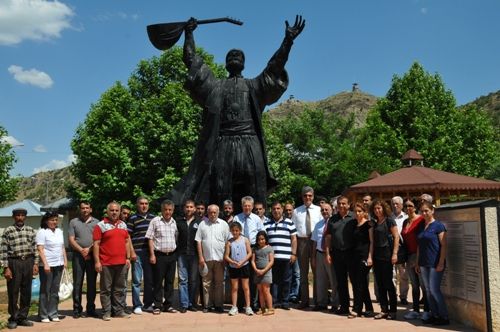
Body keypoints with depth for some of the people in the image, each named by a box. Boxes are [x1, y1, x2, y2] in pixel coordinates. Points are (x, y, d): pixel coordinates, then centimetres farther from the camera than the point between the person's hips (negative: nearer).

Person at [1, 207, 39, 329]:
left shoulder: (30, 230, 9)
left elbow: (35, 248, 9)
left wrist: (36, 263, 3)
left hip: (28, 262, 3)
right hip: (14, 262, -3)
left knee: (26, 292, 8)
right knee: (13, 292, 3)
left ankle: (23, 317, 20)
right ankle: (13, 318, 15)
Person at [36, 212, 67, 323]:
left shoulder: (59, 231, 14)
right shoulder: (42, 232, -7)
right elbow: (40, 249, -12)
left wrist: (65, 260, 12)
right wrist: (45, 264, -19)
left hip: (58, 265, 6)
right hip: (47, 265, -6)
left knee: (55, 291, 10)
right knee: (45, 291, 1)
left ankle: (53, 314, 17)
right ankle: (43, 315, 9)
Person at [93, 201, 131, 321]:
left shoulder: (123, 225, 13)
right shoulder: (100, 225, -2)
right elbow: (96, 244, -7)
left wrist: (128, 258, 10)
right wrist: (97, 261, -12)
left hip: (121, 263, 5)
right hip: (106, 263, -5)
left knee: (119, 289, 11)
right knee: (106, 289, 2)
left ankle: (119, 311, 18)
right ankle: (106, 312, 9)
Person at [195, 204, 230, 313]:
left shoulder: (223, 224, 5)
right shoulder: (202, 224, 7)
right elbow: (198, 241, 5)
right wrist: (200, 257, -2)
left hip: (219, 258, 0)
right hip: (206, 258, 1)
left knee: (219, 283, 4)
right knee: (206, 283, 6)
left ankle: (218, 305, 12)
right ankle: (206, 305, 14)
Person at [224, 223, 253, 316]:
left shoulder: (245, 240, -1)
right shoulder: (229, 242, -1)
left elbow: (249, 253, -4)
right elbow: (226, 256, -3)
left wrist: (242, 262, -15)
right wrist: (233, 262, -17)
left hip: (244, 266, -1)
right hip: (233, 267, 1)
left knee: (245, 287, 5)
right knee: (234, 288, 9)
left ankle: (248, 307, 11)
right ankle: (234, 307, 15)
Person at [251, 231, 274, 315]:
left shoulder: (269, 248, -1)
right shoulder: (256, 249, 11)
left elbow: (271, 261, -6)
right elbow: (253, 260, 6)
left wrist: (264, 270, -14)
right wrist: (256, 269, -11)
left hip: (266, 271, -5)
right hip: (257, 272, 5)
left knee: (266, 290, -8)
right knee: (260, 291, 8)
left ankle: (270, 309, -5)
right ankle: (262, 308, 14)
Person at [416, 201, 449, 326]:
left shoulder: (438, 225, -7)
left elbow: (443, 245, -11)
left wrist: (441, 263, -16)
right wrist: (418, 263, 14)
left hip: (435, 264, -7)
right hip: (424, 264, 7)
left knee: (434, 290, -7)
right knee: (428, 290, 9)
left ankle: (444, 317, 4)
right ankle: (434, 315, 18)